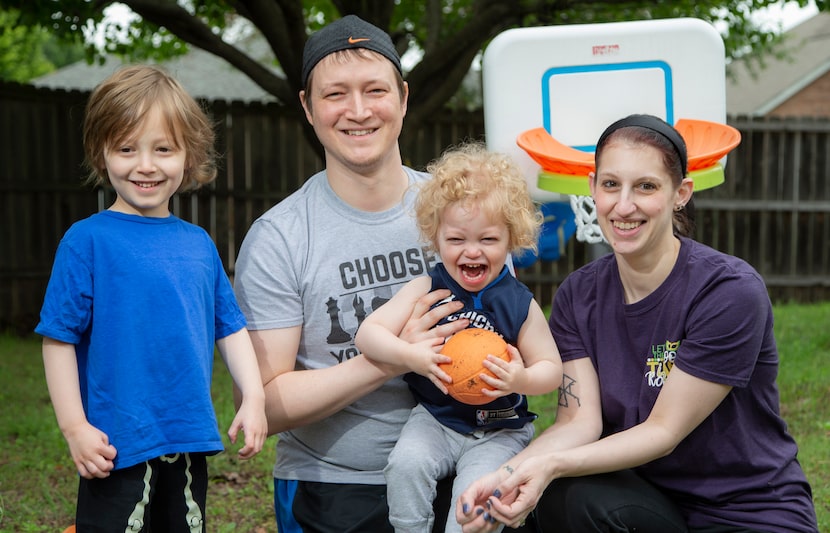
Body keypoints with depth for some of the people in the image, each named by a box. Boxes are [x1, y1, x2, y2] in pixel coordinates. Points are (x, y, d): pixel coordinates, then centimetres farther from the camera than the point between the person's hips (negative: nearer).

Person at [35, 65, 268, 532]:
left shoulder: (199, 243, 7)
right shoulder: (88, 240, -8)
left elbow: (231, 327, 12)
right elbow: (59, 337, -9)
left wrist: (254, 398, 2)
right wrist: (75, 426, -12)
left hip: (190, 441, 5)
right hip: (118, 447, -5)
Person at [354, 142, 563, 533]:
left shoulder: (521, 305, -6)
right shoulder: (426, 290, -5)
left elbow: (551, 369, -1)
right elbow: (368, 334, -10)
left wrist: (521, 380, -24)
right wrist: (412, 356, -28)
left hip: (500, 430, -1)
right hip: (435, 418, 1)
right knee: (406, 464, -23)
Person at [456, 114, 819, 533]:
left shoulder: (732, 291, -18)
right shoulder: (578, 296, -1)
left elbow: (664, 430, -18)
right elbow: (580, 421, -10)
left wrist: (551, 465, -31)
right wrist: (509, 474, -29)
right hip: (647, 498, 4)